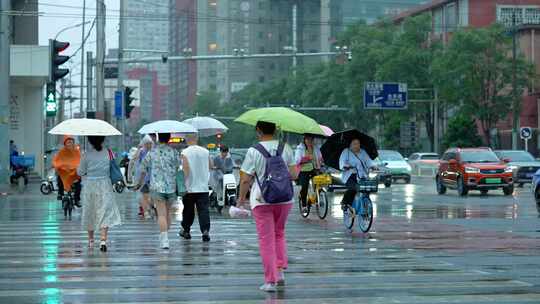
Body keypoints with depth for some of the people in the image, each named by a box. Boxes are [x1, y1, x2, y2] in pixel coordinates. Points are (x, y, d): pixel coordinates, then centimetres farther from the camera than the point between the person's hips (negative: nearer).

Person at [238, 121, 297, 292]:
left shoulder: (253, 151, -9)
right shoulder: (286, 148, -1)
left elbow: (245, 180, -9)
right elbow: (294, 175, -1)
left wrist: (241, 199, 6)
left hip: (261, 199, -3)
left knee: (266, 240, 4)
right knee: (279, 234, 24)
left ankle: (270, 281, 2)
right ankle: (280, 270, 14)